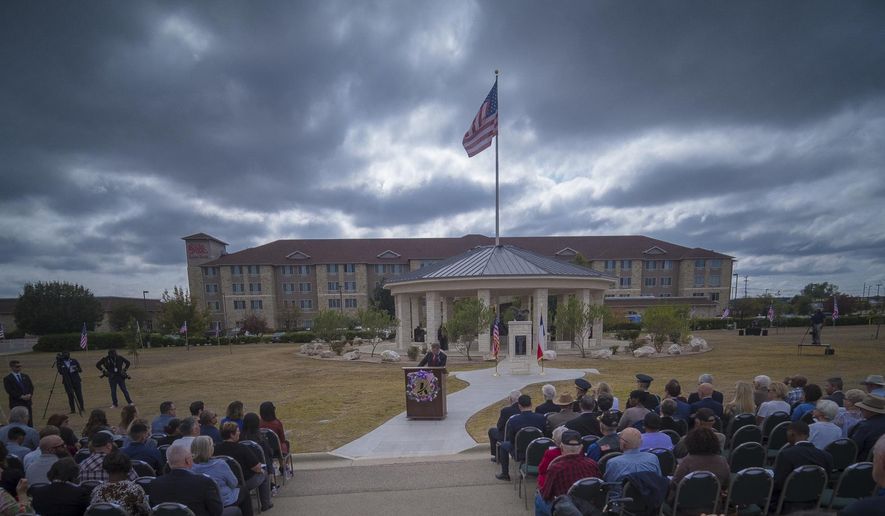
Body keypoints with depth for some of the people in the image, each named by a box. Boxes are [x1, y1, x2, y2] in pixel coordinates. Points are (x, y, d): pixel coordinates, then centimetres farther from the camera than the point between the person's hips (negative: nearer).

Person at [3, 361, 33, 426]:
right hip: (16, 404, -4)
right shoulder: (7, 379, -2)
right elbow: (10, 391, -11)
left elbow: (31, 387, 9)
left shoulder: (25, 376, 13)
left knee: (29, 423, 6)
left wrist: (29, 395, -10)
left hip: (27, 402, 4)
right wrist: (22, 396, -19)